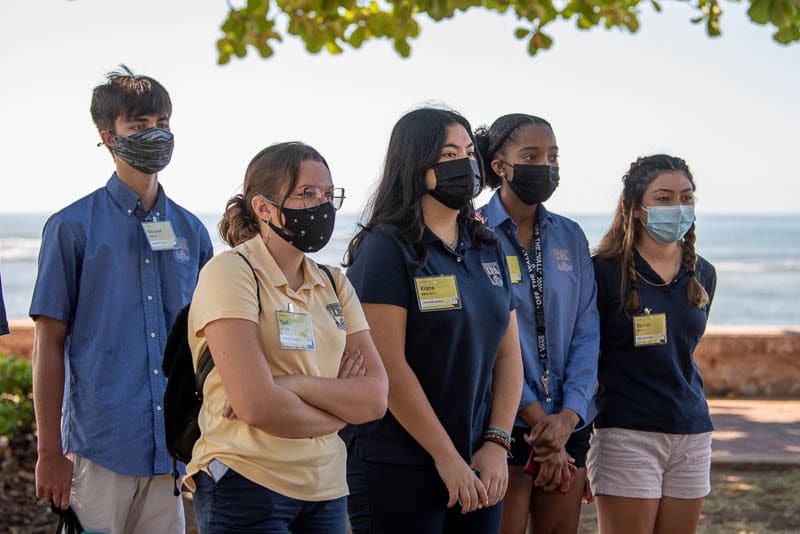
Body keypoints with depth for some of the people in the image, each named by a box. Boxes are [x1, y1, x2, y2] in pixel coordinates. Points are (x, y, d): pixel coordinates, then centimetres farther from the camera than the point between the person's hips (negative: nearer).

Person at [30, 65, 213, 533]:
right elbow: (49, 342, -3)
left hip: (173, 449, 4)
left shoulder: (191, 231, 11)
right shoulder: (73, 227, -2)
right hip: (99, 447, -4)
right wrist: (50, 452, -6)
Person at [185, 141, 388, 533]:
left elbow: (375, 397, -2)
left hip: (325, 488, 6)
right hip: (248, 486, -6)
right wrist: (341, 407, -5)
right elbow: (257, 405, -20)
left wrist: (291, 384, -17)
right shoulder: (230, 273, -9)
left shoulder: (333, 285, 10)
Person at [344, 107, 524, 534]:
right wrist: (448, 457, -14)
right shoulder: (385, 247, -9)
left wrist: (496, 445, -2)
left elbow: (508, 355, 10)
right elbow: (389, 367, -15)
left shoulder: (487, 250, 11)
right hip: (397, 468, -6)